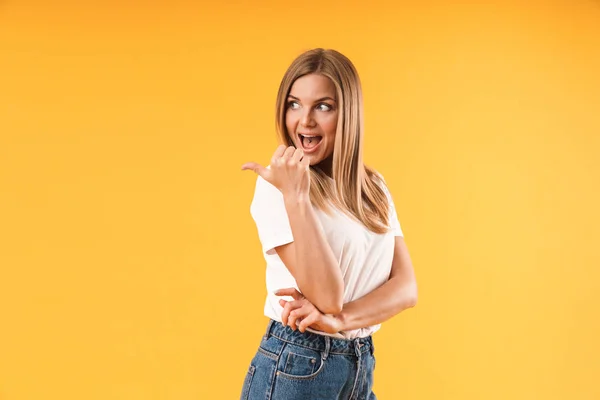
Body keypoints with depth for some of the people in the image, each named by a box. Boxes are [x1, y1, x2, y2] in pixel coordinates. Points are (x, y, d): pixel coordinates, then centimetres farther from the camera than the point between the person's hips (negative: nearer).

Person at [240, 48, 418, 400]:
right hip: (293, 369, -4)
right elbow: (327, 296, -20)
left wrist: (339, 319, -18)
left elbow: (406, 287, -4)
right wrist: (294, 195, -25)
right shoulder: (276, 185, -13)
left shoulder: (373, 188, 4)